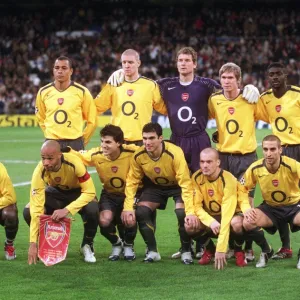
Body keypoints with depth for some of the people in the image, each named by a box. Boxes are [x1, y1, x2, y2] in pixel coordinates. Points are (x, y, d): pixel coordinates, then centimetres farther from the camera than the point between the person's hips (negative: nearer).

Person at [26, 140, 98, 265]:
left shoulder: (74, 163, -36)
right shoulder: (40, 171, -30)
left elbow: (90, 192, -32)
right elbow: (36, 208, -31)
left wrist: (67, 210, -45)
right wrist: (33, 243, -34)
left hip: (77, 192, -2)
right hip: (55, 193, 2)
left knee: (92, 210, -34)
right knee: (29, 211, -25)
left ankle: (87, 245, -4)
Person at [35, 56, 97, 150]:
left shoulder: (81, 92, -3)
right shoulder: (43, 92, 3)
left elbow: (92, 120, 5)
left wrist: (82, 141, 4)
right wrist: (49, 135, 12)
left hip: (74, 143, -2)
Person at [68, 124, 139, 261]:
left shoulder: (132, 152, -28)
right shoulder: (96, 155, -20)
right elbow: (76, 156, -4)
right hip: (109, 194, 2)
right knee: (104, 221, -25)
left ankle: (128, 245, 9)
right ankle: (116, 244, 13)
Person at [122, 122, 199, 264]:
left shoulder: (175, 153, -35)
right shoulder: (138, 156, -24)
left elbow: (185, 183, -33)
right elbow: (132, 182, -13)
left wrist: (190, 212, -39)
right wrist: (128, 207, -24)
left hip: (177, 185, -3)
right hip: (155, 185, 3)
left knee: (182, 213, -27)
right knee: (141, 212, -17)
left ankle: (186, 251, -5)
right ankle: (152, 251, 0)